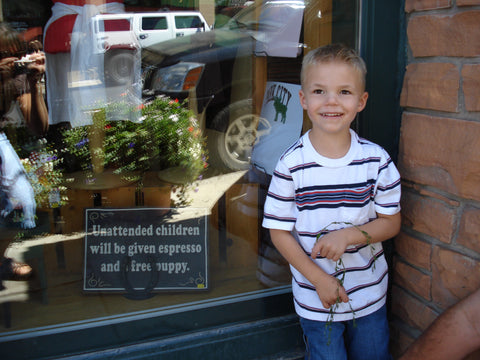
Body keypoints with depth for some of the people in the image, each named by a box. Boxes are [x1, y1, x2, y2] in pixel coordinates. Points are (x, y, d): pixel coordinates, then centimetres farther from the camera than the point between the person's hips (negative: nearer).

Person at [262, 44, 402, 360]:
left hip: (370, 295, 2)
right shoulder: (292, 164, -15)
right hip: (315, 301, -2)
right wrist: (318, 279, -15)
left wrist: (349, 235, -20)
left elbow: (392, 222, -3)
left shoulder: (376, 160, -9)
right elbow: (279, 231, -9)